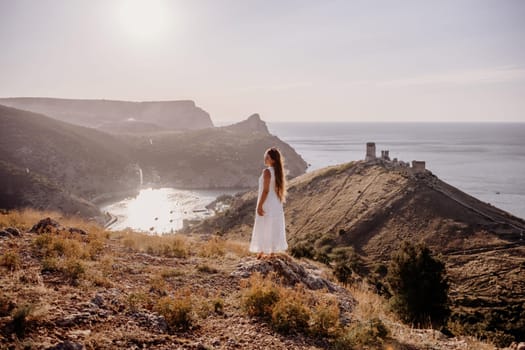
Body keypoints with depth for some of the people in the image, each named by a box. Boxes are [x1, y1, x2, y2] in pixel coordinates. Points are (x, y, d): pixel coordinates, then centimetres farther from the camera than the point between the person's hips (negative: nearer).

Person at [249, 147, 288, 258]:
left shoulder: (267, 171, -16)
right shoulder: (278, 171, 7)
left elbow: (266, 190, -20)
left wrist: (259, 205, -18)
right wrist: (279, 202, 18)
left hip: (267, 204, -8)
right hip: (276, 205, 8)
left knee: (263, 229, 0)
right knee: (274, 229, 11)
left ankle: (261, 254, 4)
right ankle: (272, 253, 17)